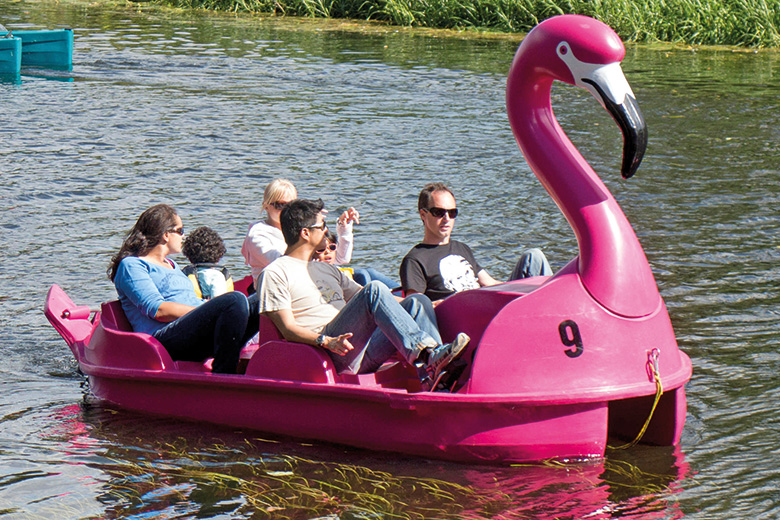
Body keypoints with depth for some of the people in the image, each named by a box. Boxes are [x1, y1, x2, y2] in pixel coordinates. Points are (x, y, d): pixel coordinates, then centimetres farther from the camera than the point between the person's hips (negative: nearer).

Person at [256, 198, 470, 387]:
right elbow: (288, 328, -6)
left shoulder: (326, 269, 32)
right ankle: (425, 354, -42)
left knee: (416, 302, -10)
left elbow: (363, 297, 34)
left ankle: (432, 374, -34)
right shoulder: (274, 274, 6)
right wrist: (327, 341, -25)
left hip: (363, 356, 8)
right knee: (375, 289, -25)